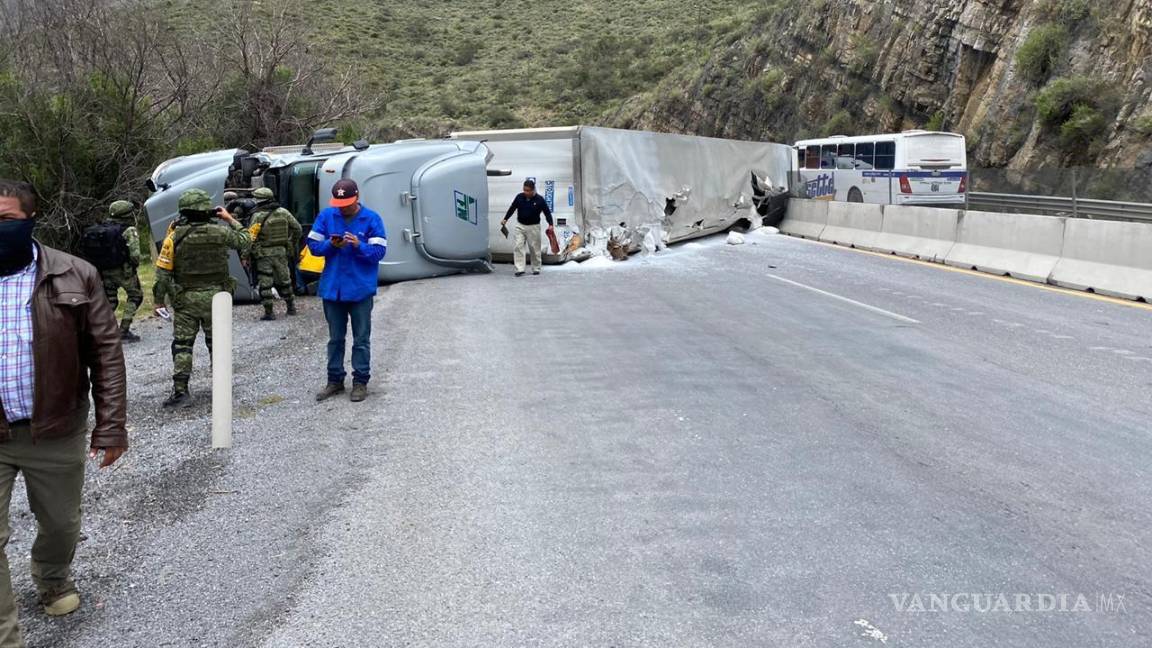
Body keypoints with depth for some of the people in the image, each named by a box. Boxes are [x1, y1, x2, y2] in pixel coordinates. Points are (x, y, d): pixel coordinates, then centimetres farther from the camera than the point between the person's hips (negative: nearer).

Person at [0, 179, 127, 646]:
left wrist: (111, 426, -8)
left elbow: (106, 354, -5)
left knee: (61, 525, 19)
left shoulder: (75, 277, -7)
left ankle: (53, 580, 50)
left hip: (56, 433, 0)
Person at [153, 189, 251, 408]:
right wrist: (230, 220, 16)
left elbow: (163, 272, -7)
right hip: (215, 299, 1)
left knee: (182, 345, 6)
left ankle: (180, 392, 0)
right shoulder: (221, 232, -9)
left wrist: (159, 300, 1)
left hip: (185, 300, -1)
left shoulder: (175, 236, -8)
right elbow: (245, 241, 11)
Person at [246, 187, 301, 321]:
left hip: (264, 255, -5)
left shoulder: (258, 216, -14)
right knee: (284, 281, 18)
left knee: (265, 285, 2)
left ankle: (269, 312, 2)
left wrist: (246, 255, -9)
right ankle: (291, 307, 24)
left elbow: (251, 238, -15)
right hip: (282, 252, 5)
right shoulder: (283, 212, 0)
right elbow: (297, 229, 7)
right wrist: (292, 244, 20)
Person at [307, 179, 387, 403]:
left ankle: (360, 382, 14)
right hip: (332, 288, 3)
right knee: (335, 337, 13)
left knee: (361, 339, 5)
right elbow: (313, 245, 2)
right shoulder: (326, 216, 1)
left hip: (361, 289, -3)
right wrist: (331, 245, -16)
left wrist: (359, 246, -26)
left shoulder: (371, 219, -6)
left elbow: (379, 251, -9)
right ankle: (335, 380, 24)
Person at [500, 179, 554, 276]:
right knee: (518, 247, -8)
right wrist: (505, 219, 5)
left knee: (535, 248, 3)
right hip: (520, 226, 2)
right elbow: (512, 208, 10)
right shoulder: (519, 197, 0)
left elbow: (547, 212, -4)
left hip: (533, 227, -2)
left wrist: (550, 224, -15)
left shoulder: (539, 200, -8)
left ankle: (536, 269, 17)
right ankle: (520, 269, -8)